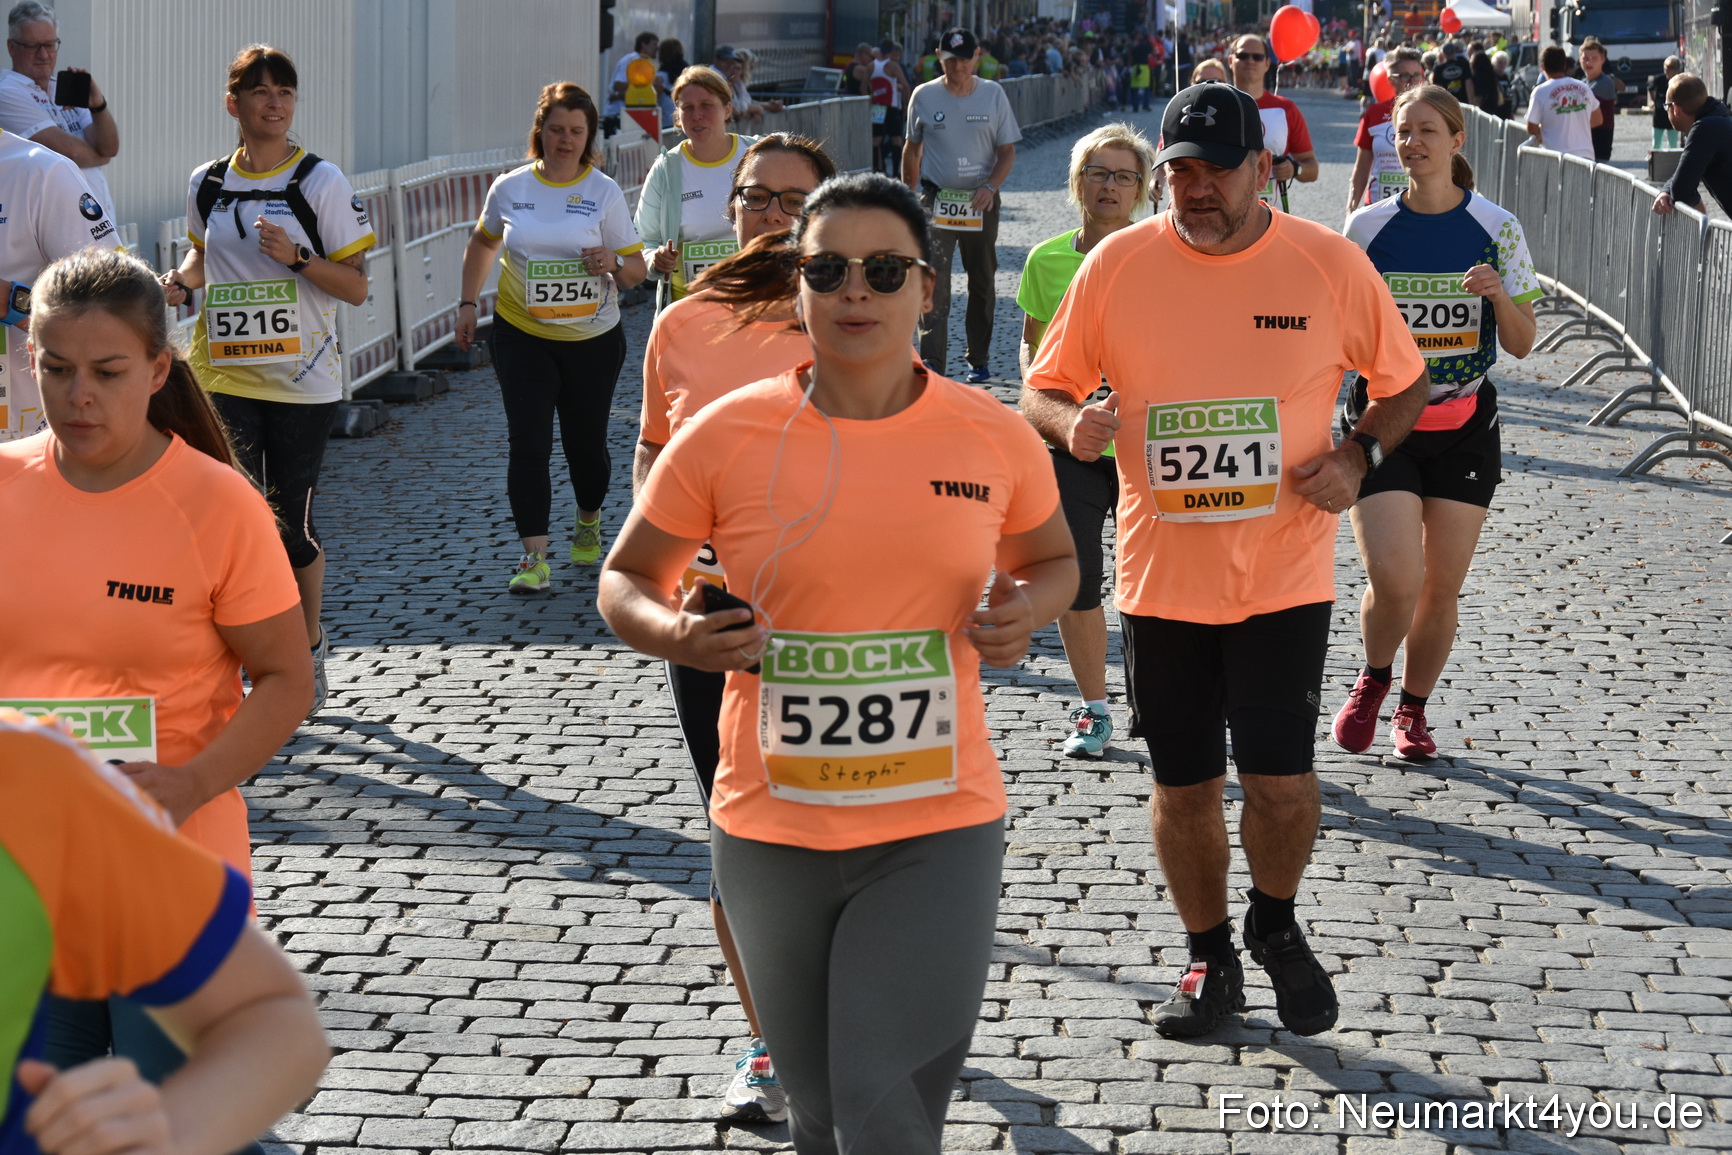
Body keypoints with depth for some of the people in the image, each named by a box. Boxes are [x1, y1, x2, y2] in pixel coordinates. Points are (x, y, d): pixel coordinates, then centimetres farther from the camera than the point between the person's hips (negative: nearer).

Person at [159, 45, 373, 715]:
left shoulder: (322, 183, -5)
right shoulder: (207, 184, 6)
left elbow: (356, 287, -4)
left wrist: (295, 257, -20)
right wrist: (182, 279, 2)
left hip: (302, 381, -2)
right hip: (224, 376, 2)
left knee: (290, 522, 6)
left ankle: (308, 649, 26)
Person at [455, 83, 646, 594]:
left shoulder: (604, 192, -5)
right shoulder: (509, 188, 0)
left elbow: (637, 268, -1)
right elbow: (482, 243, 19)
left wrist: (614, 266, -23)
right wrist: (468, 303, 13)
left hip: (593, 339, 0)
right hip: (522, 336, 0)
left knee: (585, 442, 11)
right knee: (528, 444, -10)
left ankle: (588, 523, 40)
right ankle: (534, 557, -9)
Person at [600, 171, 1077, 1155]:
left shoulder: (994, 437, -3)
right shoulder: (725, 436, -6)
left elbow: (1053, 560, 16)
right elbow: (625, 581, 6)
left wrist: (1027, 611, -7)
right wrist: (674, 632, -17)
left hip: (938, 827, -1)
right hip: (772, 833, 1)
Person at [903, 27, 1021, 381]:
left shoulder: (993, 94, 2)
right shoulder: (924, 96, 2)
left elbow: (1007, 150, 4)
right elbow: (912, 149, 13)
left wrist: (990, 187, -14)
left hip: (981, 203, 1)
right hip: (936, 202, -1)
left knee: (982, 284, 9)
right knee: (934, 283, -14)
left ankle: (978, 361, 23)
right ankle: (932, 363, -19)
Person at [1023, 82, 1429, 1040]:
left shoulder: (1332, 266, -5)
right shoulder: (1116, 266, -4)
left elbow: (1403, 385, 9)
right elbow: (1042, 387, 6)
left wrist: (1358, 456, -9)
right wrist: (1071, 422, -18)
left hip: (1285, 574, -1)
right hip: (1160, 575, 1)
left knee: (1280, 780, -6)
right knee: (1183, 789, 9)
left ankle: (1276, 926, 26)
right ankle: (1210, 958, 32)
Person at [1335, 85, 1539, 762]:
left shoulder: (1496, 229, -2)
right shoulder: (1368, 228, -1)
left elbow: (1522, 345, 0)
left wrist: (1500, 295, -19)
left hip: (1464, 427, 1)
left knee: (1442, 587, 6)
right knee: (1394, 581, -15)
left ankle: (1413, 710, 29)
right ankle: (1372, 680, 16)